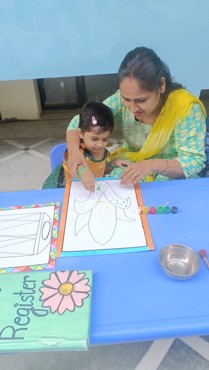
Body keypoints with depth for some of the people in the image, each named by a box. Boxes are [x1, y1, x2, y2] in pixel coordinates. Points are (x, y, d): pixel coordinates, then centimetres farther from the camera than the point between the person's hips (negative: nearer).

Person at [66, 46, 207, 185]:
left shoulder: (186, 108, -21)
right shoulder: (123, 98, -12)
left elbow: (195, 161, -22)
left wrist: (153, 165, -38)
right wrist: (74, 149, -27)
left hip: (172, 181, -2)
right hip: (130, 169, 3)